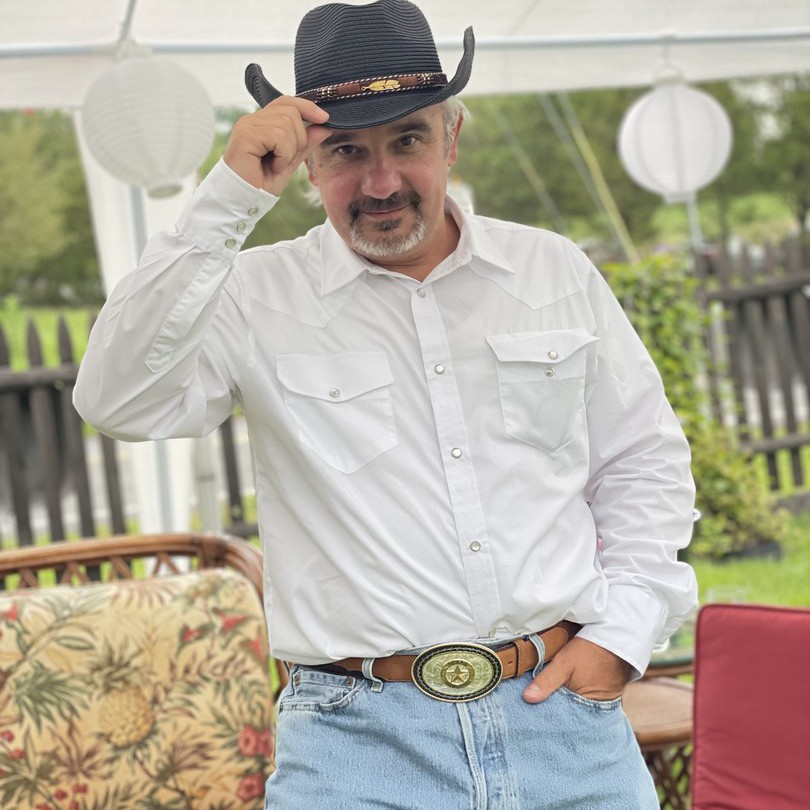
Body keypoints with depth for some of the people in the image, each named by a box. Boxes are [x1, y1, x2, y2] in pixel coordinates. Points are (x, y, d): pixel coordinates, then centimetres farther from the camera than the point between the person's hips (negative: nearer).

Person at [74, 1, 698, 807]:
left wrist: (621, 632, 3)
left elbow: (644, 461, 15)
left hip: (563, 707, 3)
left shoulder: (554, 271, 9)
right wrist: (228, 198, -18)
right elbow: (119, 401, -17)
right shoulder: (260, 296, 0)